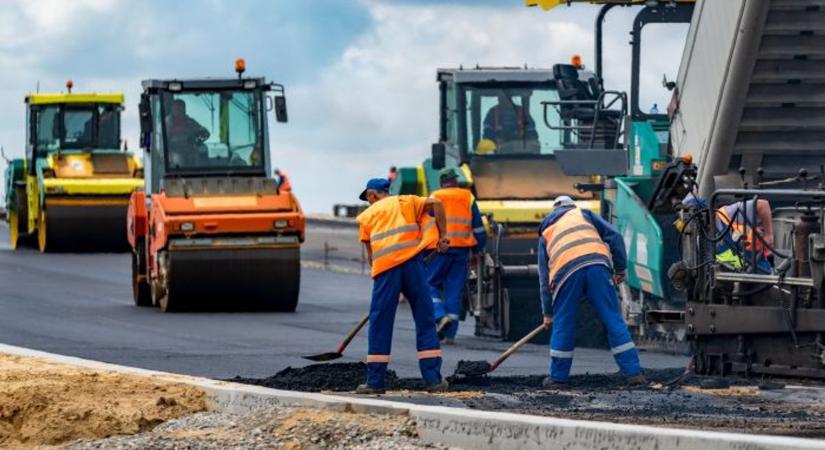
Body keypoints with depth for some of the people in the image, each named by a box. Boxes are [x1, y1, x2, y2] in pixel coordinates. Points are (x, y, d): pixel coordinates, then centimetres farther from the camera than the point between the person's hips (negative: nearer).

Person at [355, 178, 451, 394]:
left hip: (385, 266, 0)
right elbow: (436, 204, 5)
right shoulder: (405, 202, 20)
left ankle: (374, 381, 4)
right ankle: (433, 379, 2)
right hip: (412, 261, 0)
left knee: (380, 324, 5)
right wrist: (443, 235, 8)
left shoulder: (366, 215, 21)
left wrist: (376, 272, 27)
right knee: (425, 321, 5)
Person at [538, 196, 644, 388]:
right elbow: (614, 236, 15)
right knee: (613, 320, 4)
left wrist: (547, 313, 33)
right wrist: (620, 269, 19)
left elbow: (544, 277, 31)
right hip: (597, 263, 0)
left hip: (566, 271, 0)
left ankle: (558, 377, 16)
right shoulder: (583, 214, 30)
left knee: (563, 324, 13)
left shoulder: (546, 233, 32)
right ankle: (633, 372, 1)